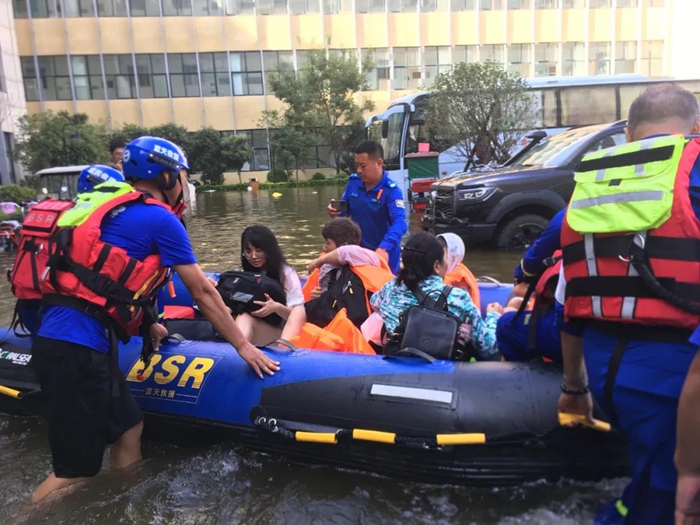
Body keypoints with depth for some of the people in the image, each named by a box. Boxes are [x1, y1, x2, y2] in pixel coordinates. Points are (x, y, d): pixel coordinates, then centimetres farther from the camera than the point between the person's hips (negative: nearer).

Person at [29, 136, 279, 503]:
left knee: (128, 429, 18)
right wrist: (243, 345, 5)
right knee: (75, 471, 2)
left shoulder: (112, 206, 18)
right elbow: (202, 293, -3)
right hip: (77, 347, -9)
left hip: (63, 337, 9)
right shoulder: (160, 218, -6)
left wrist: (147, 325, 35)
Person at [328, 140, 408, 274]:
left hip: (384, 255, -4)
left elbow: (400, 223, -34)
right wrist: (335, 212, -18)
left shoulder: (391, 190, -20)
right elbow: (345, 209, 8)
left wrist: (383, 248, -51)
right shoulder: (353, 182, -4)